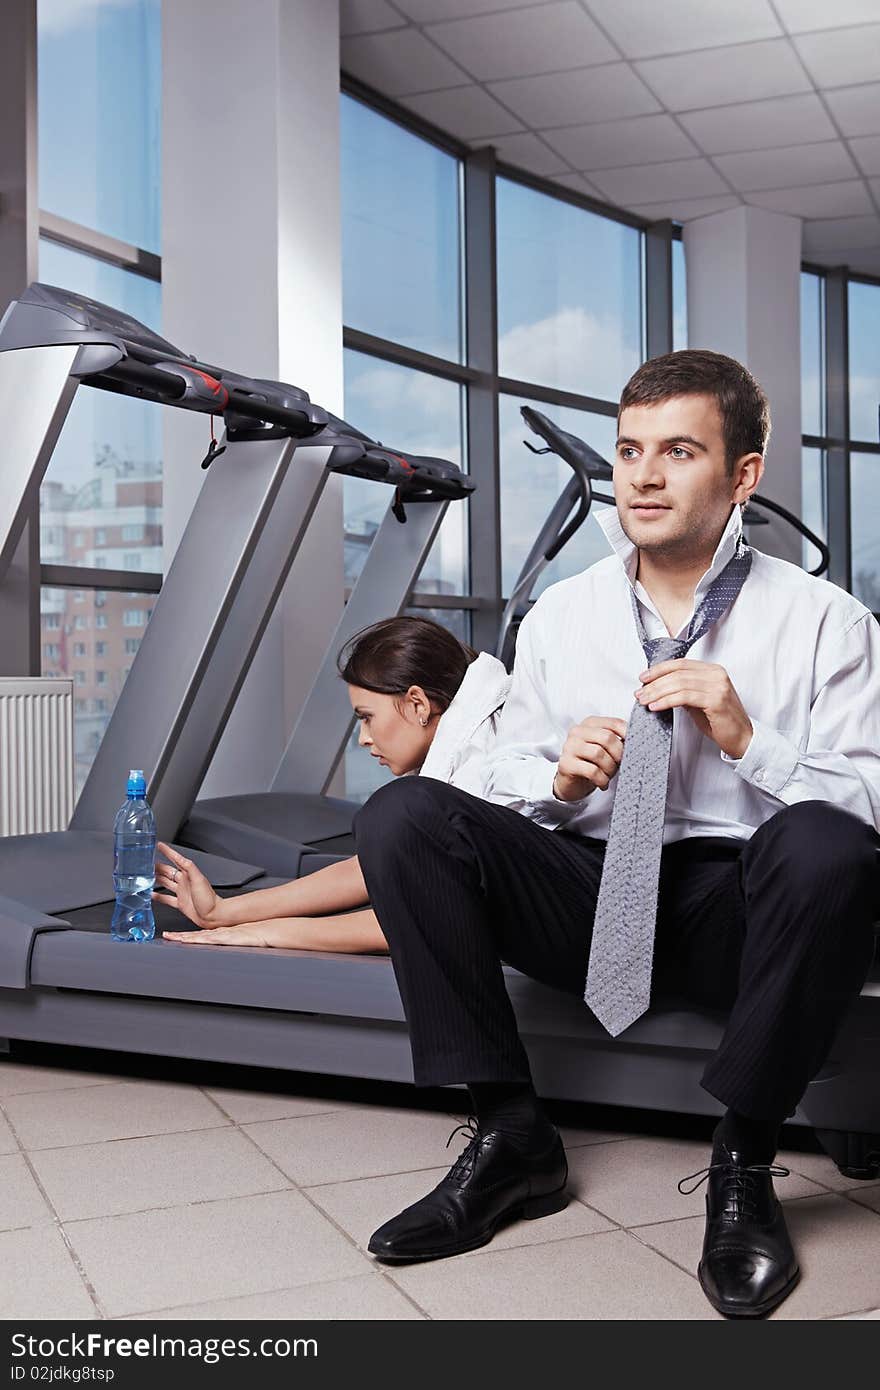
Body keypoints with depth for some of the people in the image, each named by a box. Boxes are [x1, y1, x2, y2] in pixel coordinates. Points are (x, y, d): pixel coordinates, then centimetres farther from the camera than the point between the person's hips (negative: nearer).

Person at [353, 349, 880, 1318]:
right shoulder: (559, 616, 9)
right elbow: (509, 796, 13)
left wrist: (746, 739, -20)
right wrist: (561, 781, -10)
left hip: (735, 909, -2)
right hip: (587, 892, 3)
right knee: (401, 813, -19)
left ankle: (743, 1162, -15)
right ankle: (508, 1134, -11)